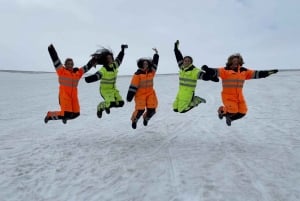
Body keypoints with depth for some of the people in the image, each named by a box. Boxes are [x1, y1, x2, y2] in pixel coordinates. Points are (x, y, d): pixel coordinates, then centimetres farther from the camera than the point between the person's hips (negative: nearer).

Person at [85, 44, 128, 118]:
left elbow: (119, 58, 17)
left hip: (113, 89, 7)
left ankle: (107, 105, 27)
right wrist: (89, 78, -53)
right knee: (111, 103, -24)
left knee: (120, 103, -1)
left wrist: (122, 50, 24)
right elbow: (96, 76, -35)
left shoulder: (114, 65, -1)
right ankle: (100, 107, 8)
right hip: (105, 89, -7)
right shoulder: (103, 69, -22)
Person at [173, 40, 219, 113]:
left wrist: (212, 77, -38)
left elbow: (204, 75, -22)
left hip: (188, 93, -7)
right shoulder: (182, 67, 8)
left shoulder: (195, 71, -11)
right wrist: (176, 47, 22)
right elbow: (179, 57, 18)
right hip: (180, 92, 7)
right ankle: (192, 100, 25)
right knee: (175, 109, 9)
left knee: (182, 110, -10)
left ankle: (196, 100, 9)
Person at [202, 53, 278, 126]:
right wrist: (208, 69, -45)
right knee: (233, 111, -18)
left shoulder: (244, 71, 6)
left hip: (239, 96, 6)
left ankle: (230, 118, 32)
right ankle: (222, 110, 15)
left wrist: (269, 72, 8)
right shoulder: (225, 70, -11)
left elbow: (256, 74, 12)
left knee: (242, 112, 4)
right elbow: (215, 72, -25)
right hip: (228, 96, -6)